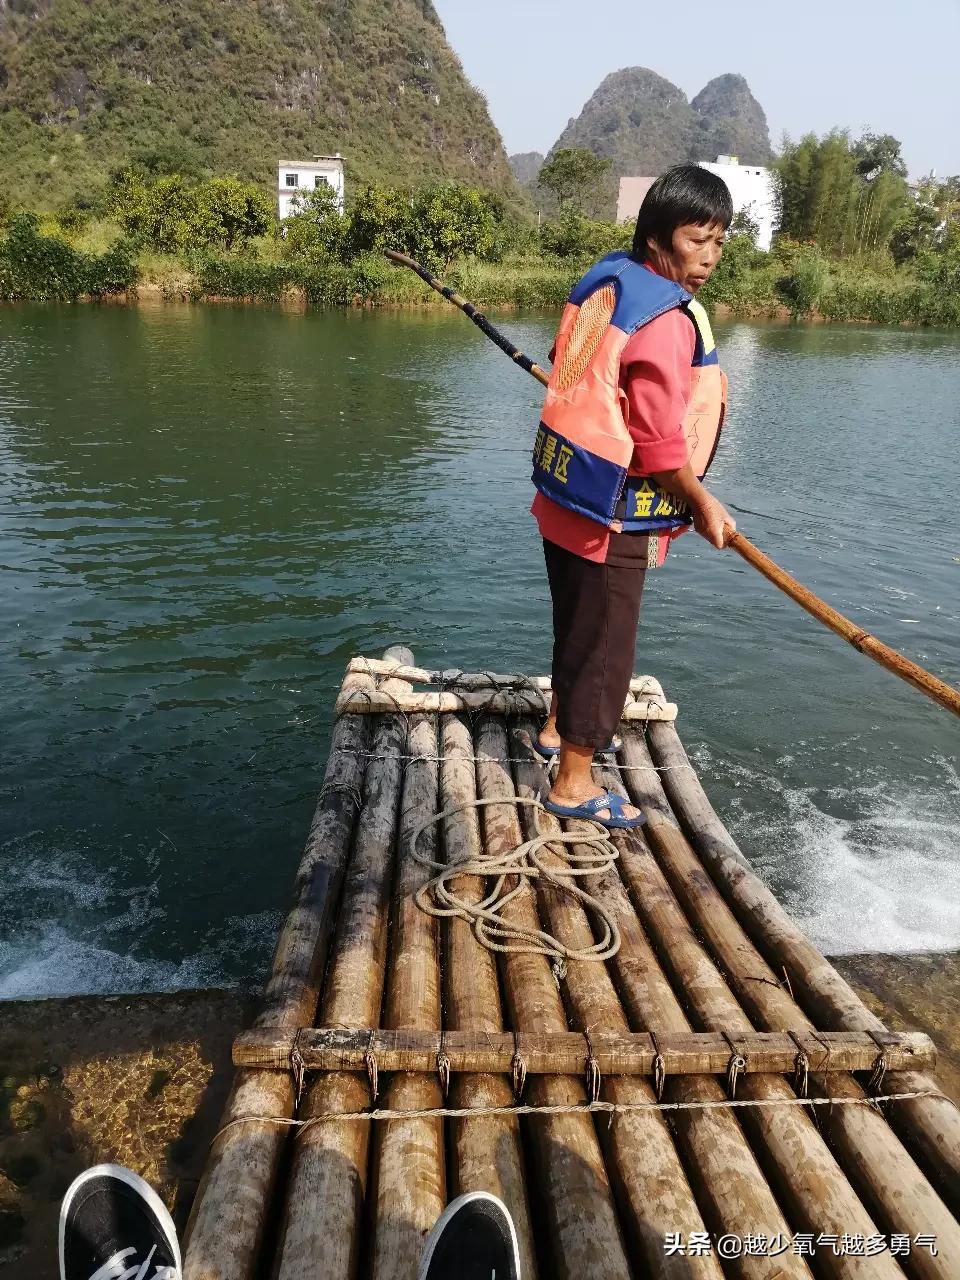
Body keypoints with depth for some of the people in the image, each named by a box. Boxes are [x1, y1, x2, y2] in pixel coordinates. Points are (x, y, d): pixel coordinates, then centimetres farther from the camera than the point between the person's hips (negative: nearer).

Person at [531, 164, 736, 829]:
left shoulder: (607, 277, 7)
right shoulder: (667, 318, -20)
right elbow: (660, 441, -22)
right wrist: (704, 505, -9)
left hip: (565, 491, 9)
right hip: (611, 512, -9)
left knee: (578, 622, 24)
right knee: (605, 641, 3)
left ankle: (562, 725, 44)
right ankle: (575, 783, 15)